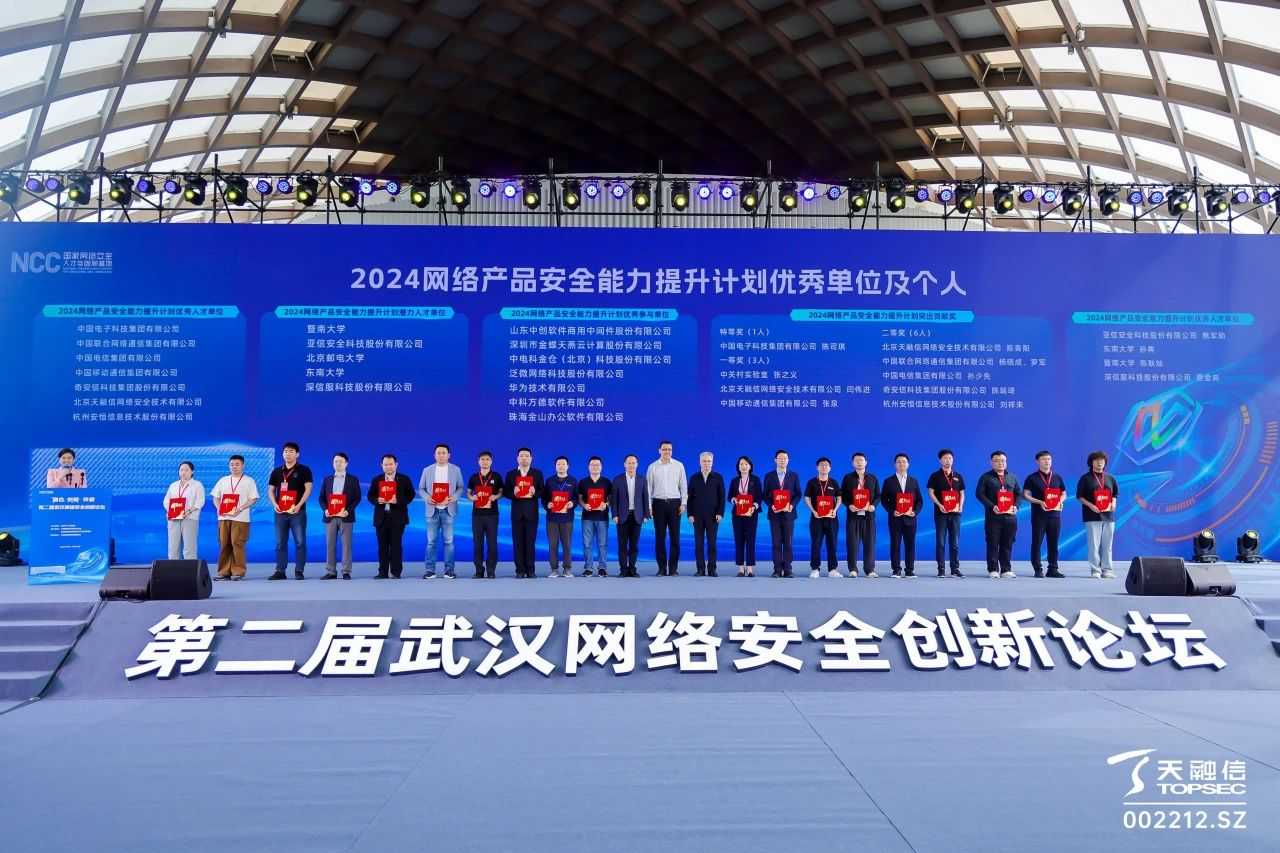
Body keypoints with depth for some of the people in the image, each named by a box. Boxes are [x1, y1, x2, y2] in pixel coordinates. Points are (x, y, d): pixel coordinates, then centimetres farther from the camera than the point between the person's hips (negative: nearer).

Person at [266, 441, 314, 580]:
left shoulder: (304, 470, 1)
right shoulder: (277, 472, 13)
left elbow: (308, 489, -6)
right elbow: (270, 490, 14)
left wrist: (299, 505, -17)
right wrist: (274, 504, -5)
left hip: (297, 512, -4)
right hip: (280, 512, 4)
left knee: (300, 542, -4)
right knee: (280, 543, 5)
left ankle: (299, 571, 1)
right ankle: (280, 571, 9)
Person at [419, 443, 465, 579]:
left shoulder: (456, 470, 6)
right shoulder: (427, 470, 8)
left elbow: (460, 487, 5)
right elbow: (421, 489, 9)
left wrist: (453, 497, -13)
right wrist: (427, 497, -10)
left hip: (448, 510, -1)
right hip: (432, 510, 1)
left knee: (448, 541, 0)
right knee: (431, 541, 1)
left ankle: (449, 570, 5)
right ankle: (429, 570, 6)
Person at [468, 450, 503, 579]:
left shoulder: (496, 476, 3)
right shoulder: (474, 477, 8)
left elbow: (501, 491, 7)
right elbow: (468, 492, 13)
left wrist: (496, 496, -13)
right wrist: (471, 497, -8)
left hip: (492, 514, -2)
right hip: (477, 514, 2)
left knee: (492, 542, -2)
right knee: (478, 543, 3)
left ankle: (491, 571, 4)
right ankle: (479, 570, 10)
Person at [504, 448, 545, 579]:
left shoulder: (537, 473, 8)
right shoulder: (511, 474, 8)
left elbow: (542, 491, 4)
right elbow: (505, 492, 5)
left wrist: (534, 493, -16)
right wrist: (513, 493, -15)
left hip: (531, 512, -1)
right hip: (517, 512, 1)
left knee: (530, 541, -1)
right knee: (518, 542, 0)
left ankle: (530, 570, 4)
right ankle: (520, 570, 5)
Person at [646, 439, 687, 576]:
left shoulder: (679, 465, 4)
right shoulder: (652, 467, 3)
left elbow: (683, 485, 5)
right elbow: (648, 487, 4)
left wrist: (683, 503, -2)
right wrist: (648, 506, -1)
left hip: (674, 503, 0)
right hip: (658, 503, 0)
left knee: (675, 537, 0)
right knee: (660, 537, 2)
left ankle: (673, 568, 7)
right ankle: (662, 568, 9)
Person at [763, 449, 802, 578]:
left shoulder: (794, 475, 6)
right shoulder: (769, 476, 6)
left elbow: (798, 494, 5)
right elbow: (765, 495, 5)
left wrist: (791, 505, -12)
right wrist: (771, 505, -12)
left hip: (788, 513, 0)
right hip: (774, 514, 0)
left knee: (788, 542, 1)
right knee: (776, 543, 0)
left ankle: (787, 570, 5)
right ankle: (777, 570, 3)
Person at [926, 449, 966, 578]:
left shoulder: (958, 476, 12)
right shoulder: (935, 476, 3)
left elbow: (962, 493, 14)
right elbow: (931, 493, -2)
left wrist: (960, 506, -2)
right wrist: (939, 505, -14)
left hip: (955, 513, 3)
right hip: (941, 513, -3)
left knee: (955, 542, 3)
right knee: (940, 542, -2)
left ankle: (955, 569, 8)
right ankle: (941, 569, 1)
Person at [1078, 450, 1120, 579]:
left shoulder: (1110, 478, 13)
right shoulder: (1086, 478, 0)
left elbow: (1115, 494, 20)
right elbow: (1079, 496, -1)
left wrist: (1113, 503, 0)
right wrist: (1090, 505, -15)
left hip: (1108, 515, 4)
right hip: (1092, 516, -4)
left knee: (1107, 544, 6)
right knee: (1094, 544, -5)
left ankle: (1106, 570, 12)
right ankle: (1095, 570, 0)